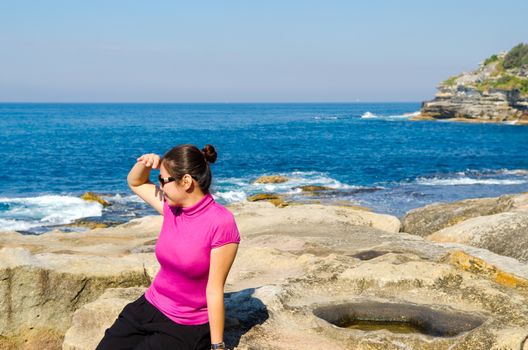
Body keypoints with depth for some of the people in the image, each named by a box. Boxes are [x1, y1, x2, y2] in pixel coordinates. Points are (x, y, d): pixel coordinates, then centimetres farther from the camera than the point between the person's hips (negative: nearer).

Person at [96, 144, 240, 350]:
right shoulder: (172, 206, 0)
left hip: (185, 329, -6)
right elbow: (135, 183, 18)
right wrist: (146, 163, -4)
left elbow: (215, 290, -18)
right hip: (148, 308, 6)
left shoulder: (221, 223, -20)